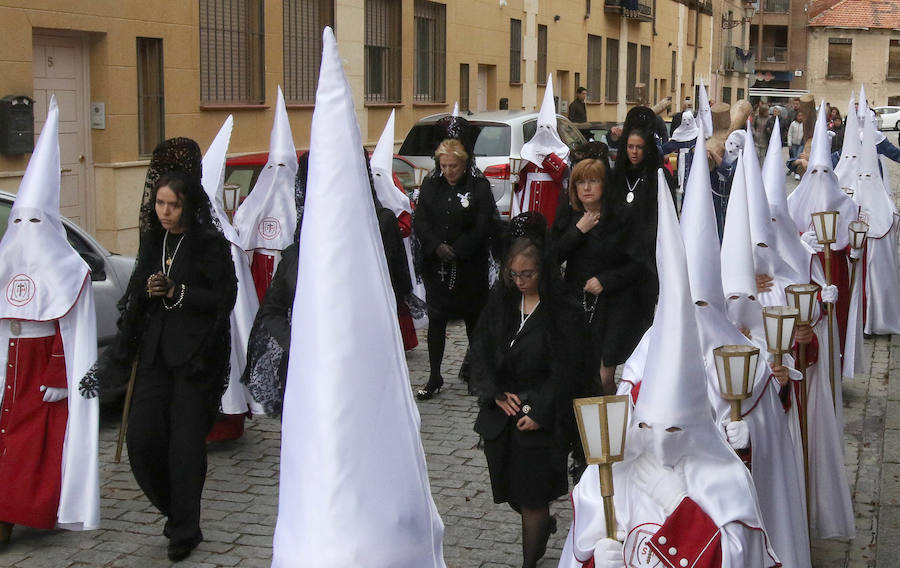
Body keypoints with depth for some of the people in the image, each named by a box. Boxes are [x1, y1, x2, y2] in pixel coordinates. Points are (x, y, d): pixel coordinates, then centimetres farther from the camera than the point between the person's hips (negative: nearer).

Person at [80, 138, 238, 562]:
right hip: (156, 351, 6)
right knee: (142, 437, 0)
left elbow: (224, 298, -11)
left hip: (195, 356, -6)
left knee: (186, 444, -2)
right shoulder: (153, 241, 12)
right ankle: (176, 512, 24)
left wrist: (176, 293, -18)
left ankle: (185, 530, 13)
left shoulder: (210, 243, -7)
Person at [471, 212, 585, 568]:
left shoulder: (563, 313, -11)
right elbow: (480, 348, 3)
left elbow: (564, 372, -11)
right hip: (500, 415, 5)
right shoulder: (500, 300, 2)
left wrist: (540, 413, -14)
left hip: (540, 421, -5)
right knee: (509, 487, 16)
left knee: (533, 497, 1)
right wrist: (496, 393, -7)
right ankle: (543, 524, 45)